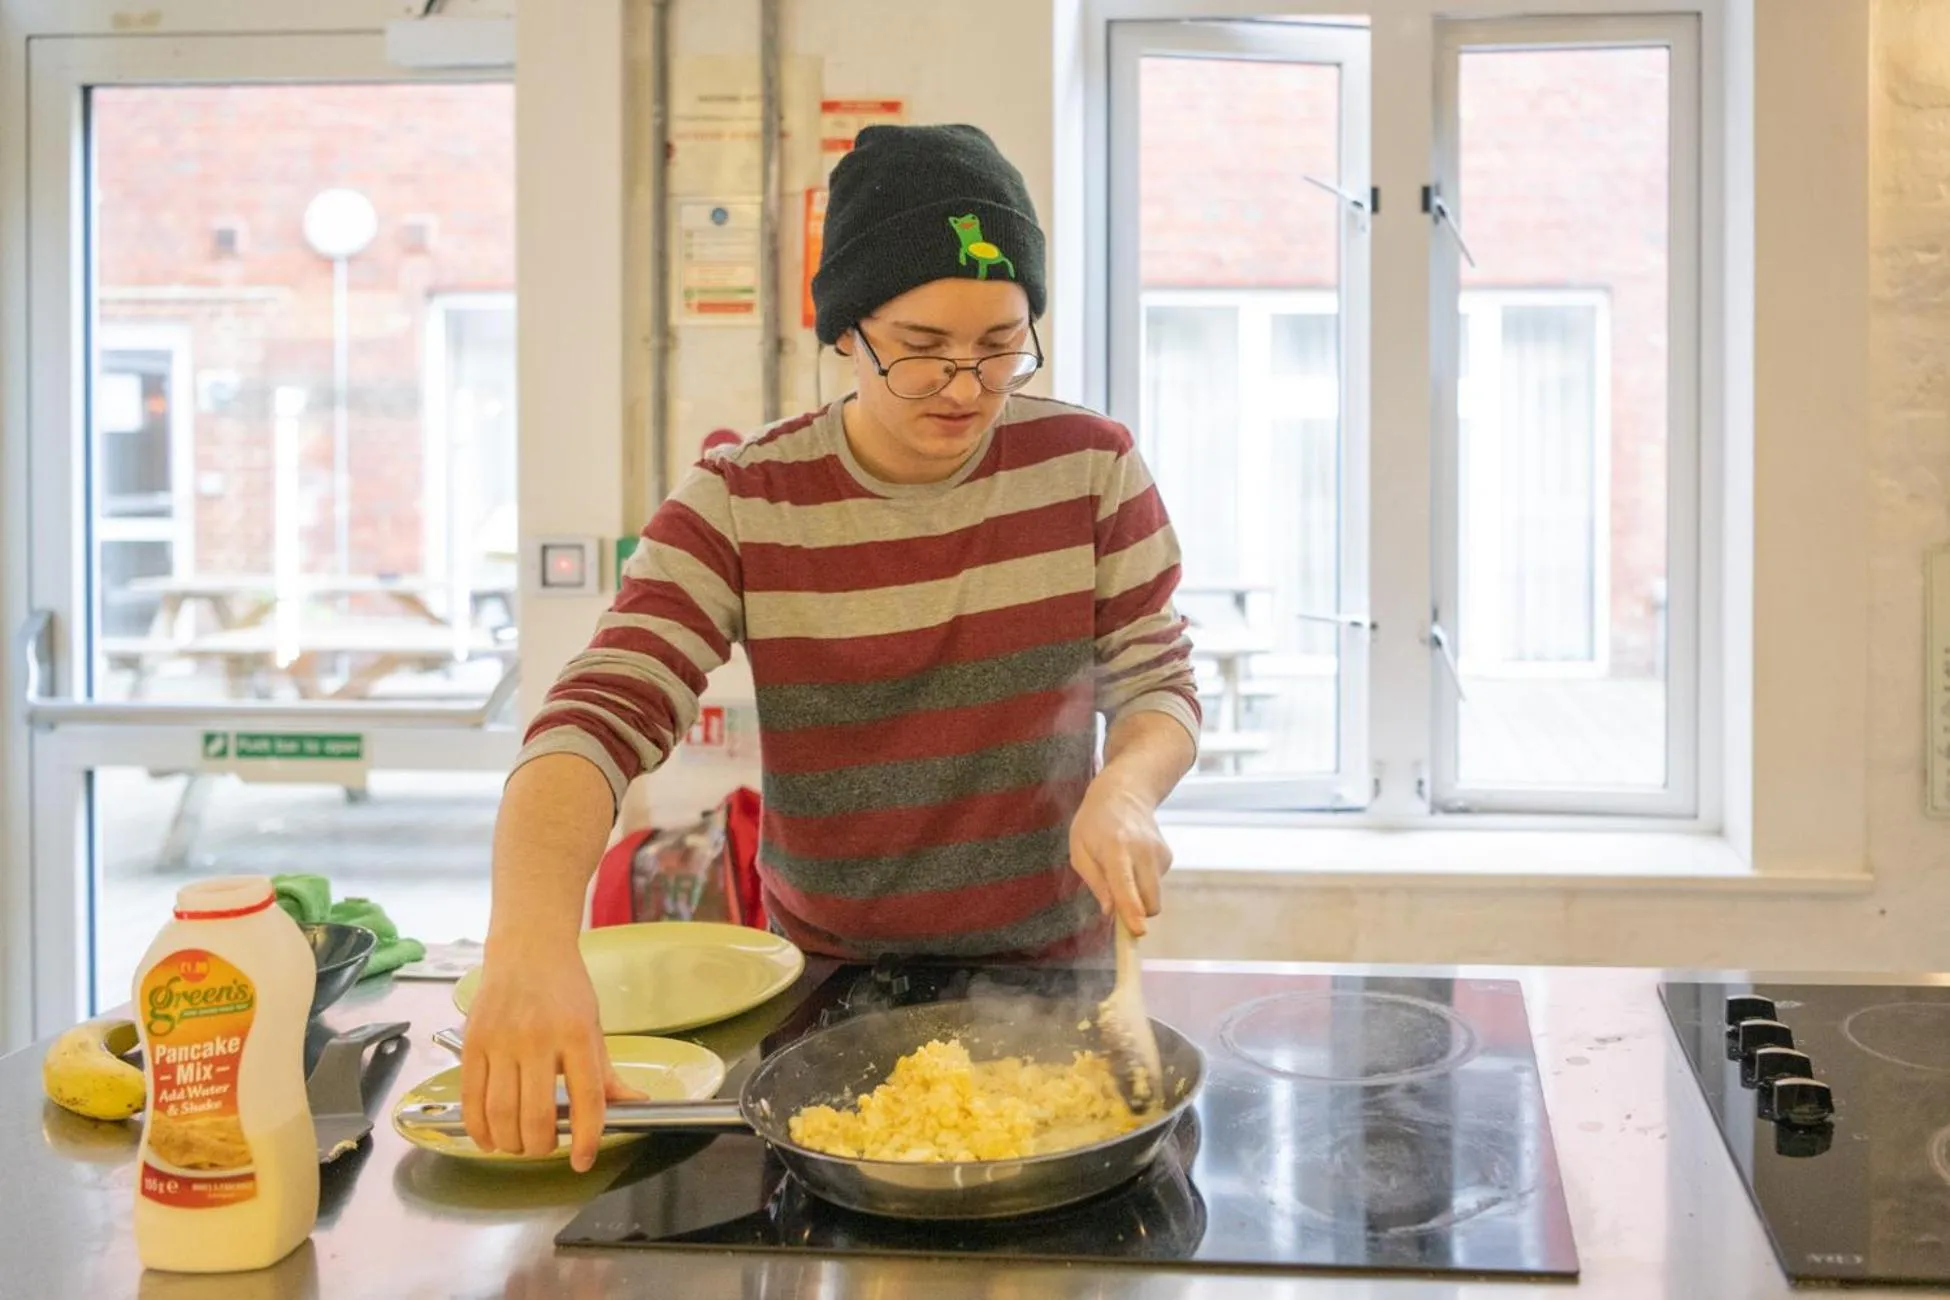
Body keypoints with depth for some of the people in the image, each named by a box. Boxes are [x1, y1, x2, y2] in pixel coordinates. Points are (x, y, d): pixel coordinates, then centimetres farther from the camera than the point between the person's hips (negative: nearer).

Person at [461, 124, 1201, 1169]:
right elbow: (600, 715, -22)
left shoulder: (1090, 466, -5)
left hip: (1049, 974, 1)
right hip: (826, 979, 0)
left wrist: (1124, 788, -25)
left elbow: (1158, 679, 1)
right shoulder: (739, 506, -11)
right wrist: (532, 935, -41)